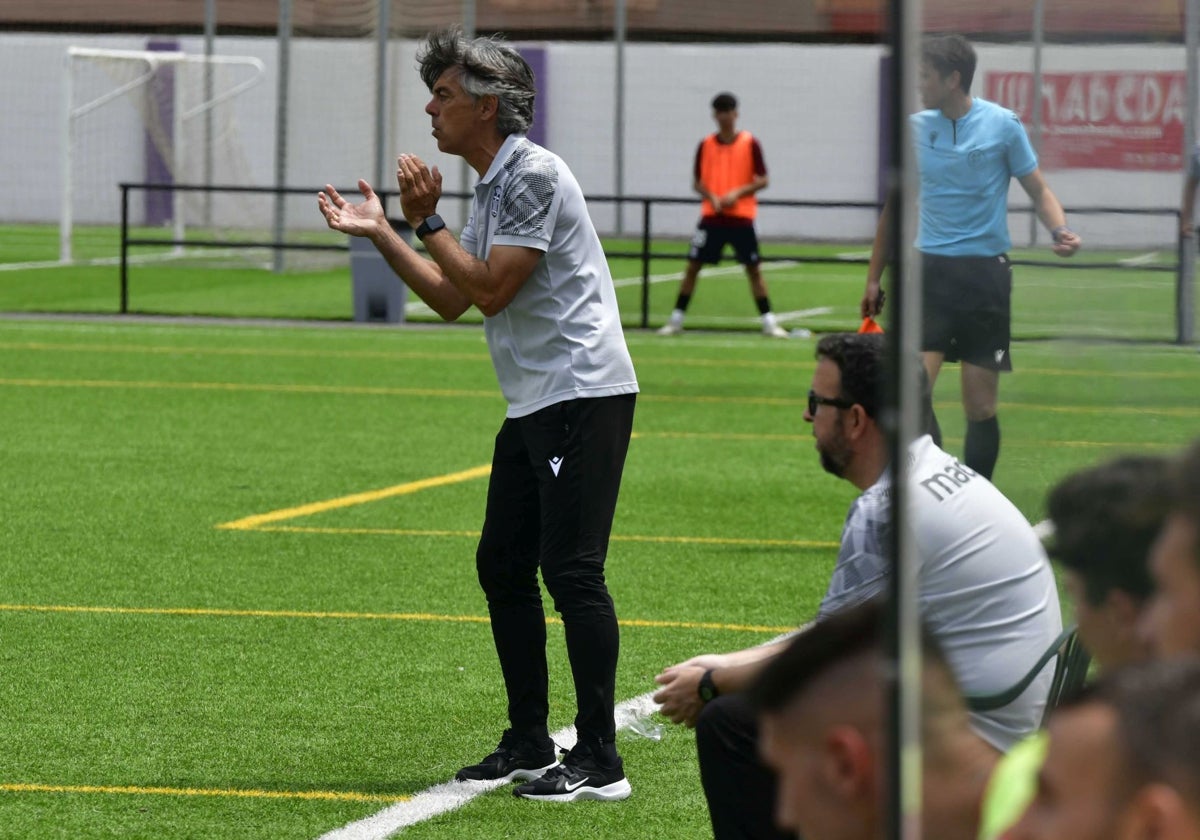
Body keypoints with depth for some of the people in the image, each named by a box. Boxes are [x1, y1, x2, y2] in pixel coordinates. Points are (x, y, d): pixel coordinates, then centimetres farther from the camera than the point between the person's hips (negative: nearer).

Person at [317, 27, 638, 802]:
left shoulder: (534, 174, -14)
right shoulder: (494, 185, 16)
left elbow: (491, 291, -18)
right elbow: (453, 299, 20)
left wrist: (427, 222, -13)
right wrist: (380, 233, 17)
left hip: (583, 395, -10)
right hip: (534, 403, 10)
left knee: (571, 570, -11)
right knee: (503, 567, 11)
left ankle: (599, 759, -9)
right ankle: (530, 744, 18)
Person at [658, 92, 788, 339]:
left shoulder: (750, 143, -1)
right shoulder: (706, 145, 6)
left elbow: (763, 180, -1)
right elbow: (697, 182, 9)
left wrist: (738, 193, -15)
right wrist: (712, 197, -11)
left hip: (741, 216, -2)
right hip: (712, 216, 2)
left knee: (754, 269, -1)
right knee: (692, 266, -1)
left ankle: (769, 322, 4)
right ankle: (675, 320, 7)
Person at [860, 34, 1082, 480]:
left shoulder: (1003, 125, -3)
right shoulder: (914, 128, 6)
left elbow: (1039, 191, 4)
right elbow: (895, 206, 16)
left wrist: (1059, 230, -17)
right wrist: (874, 277, 18)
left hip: (985, 273, -2)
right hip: (930, 272, 2)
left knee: (981, 407, 1)